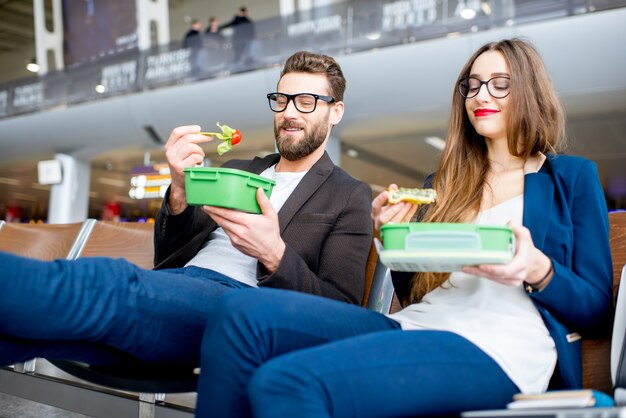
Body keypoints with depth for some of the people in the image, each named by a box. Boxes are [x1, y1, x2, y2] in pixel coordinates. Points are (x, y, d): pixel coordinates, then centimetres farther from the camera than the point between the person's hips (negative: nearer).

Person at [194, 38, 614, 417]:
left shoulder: (572, 178, 14)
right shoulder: (445, 184, 25)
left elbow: (596, 307, 7)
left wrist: (537, 269, -13)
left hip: (500, 346, -5)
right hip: (415, 326, 5)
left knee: (285, 381, -31)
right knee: (242, 311, -22)